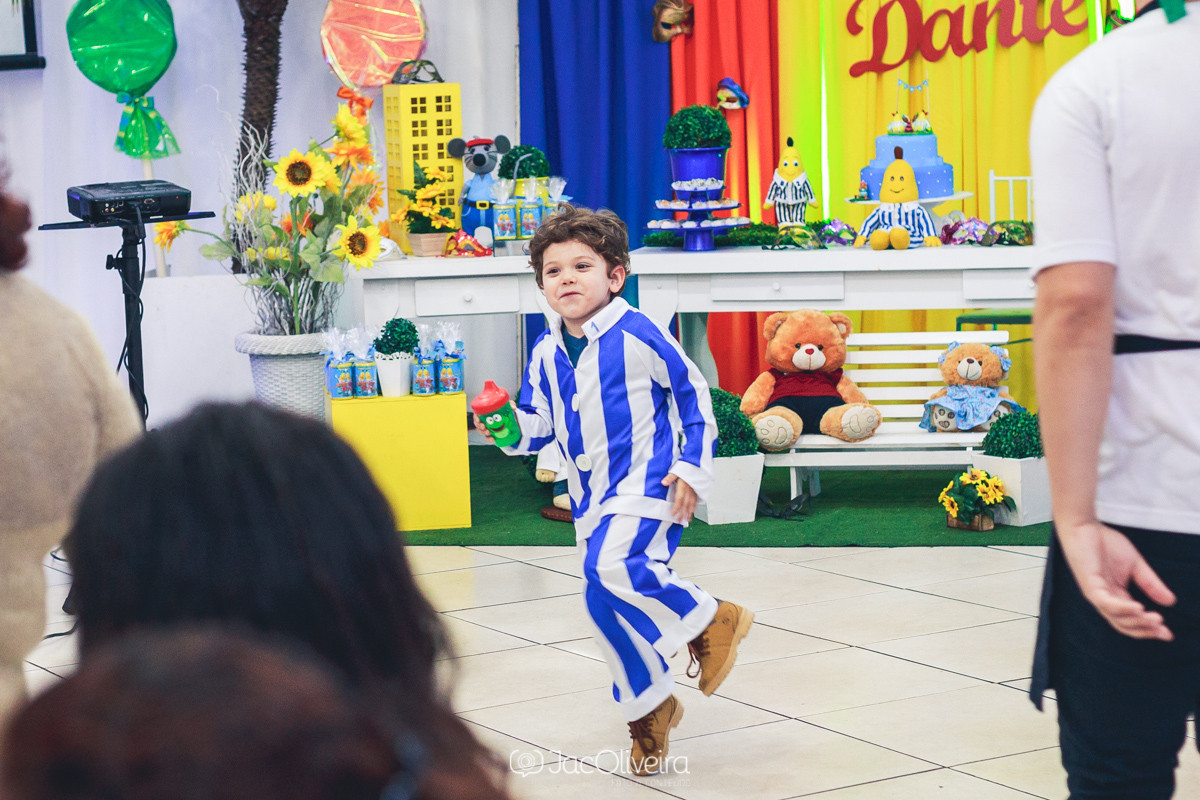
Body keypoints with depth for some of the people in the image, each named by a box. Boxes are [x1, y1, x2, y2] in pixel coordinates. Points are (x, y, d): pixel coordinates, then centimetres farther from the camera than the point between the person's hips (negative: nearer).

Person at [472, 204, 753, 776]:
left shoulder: (638, 336, -11)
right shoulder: (546, 353, 6)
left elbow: (694, 396, -2)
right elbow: (539, 424, 14)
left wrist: (693, 468, -5)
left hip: (645, 484, -6)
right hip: (591, 497, 7)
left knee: (613, 570, -30)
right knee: (610, 607, 8)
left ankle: (711, 621, -8)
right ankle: (649, 708, 29)